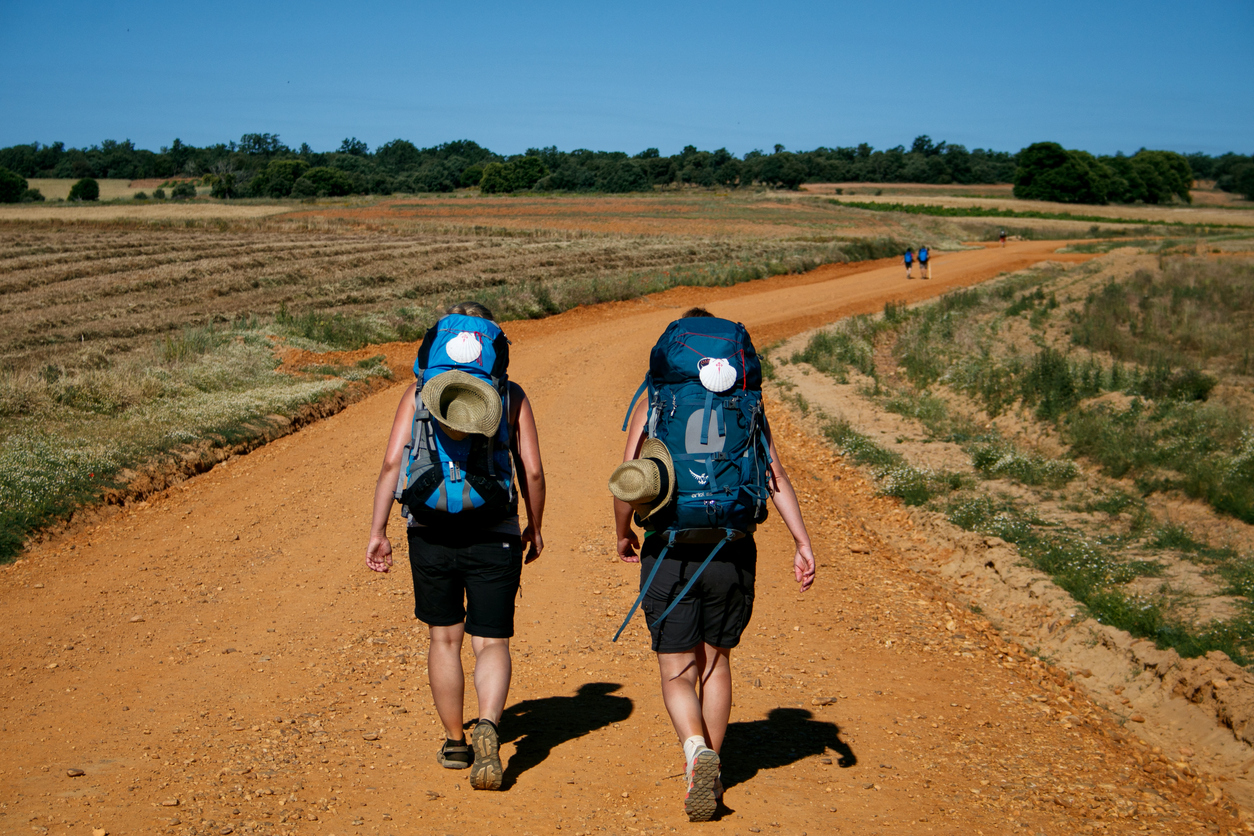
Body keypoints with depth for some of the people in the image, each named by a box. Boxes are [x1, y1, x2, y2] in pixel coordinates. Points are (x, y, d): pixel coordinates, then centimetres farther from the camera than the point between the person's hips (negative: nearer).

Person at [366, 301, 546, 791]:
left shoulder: (419, 392, 5)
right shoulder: (512, 396, 4)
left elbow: (393, 462, -4)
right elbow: (532, 472, 1)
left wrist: (377, 531, -1)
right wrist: (535, 529, 15)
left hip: (431, 534, 1)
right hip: (494, 537, -1)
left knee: (444, 639, 17)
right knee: (491, 644, 4)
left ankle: (454, 744, 26)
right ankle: (488, 727, -22)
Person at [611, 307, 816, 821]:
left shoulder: (651, 409, -1)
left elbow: (626, 486, -5)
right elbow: (775, 477, -6)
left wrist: (622, 535, 12)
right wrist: (802, 542, -6)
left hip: (668, 555, -2)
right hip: (731, 554, 2)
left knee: (677, 675, 5)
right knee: (716, 663, 21)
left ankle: (697, 750, -22)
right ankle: (711, 772, 29)